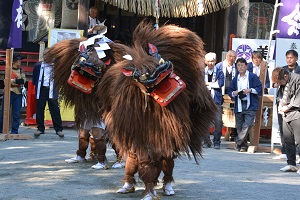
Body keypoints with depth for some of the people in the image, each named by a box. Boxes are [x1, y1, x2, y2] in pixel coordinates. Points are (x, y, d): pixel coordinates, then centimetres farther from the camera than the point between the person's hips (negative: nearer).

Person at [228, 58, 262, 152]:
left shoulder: (253, 77, 2)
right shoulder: (235, 79, 16)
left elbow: (259, 89, -1)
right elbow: (230, 90, 17)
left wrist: (250, 90, -14)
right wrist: (233, 93, -4)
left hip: (250, 106, -4)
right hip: (238, 107, 4)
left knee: (247, 126, -17)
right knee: (239, 127, 4)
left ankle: (238, 143, -6)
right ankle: (243, 146, 15)